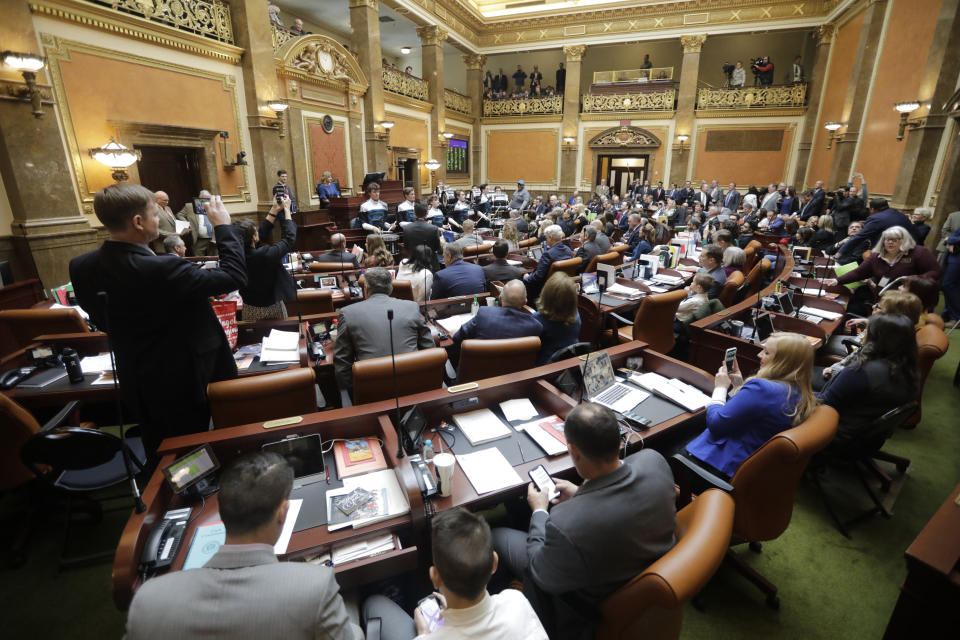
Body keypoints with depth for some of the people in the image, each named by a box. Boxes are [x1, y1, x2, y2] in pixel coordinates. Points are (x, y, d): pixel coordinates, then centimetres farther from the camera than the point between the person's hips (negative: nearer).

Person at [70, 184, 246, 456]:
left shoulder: (81, 267, -7)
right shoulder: (162, 270, -32)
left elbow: (101, 319, 7)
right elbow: (234, 276, -24)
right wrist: (223, 227, -14)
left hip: (136, 384, 7)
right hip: (184, 382, -6)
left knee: (159, 455, 26)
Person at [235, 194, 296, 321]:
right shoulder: (265, 255, -33)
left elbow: (262, 232, -2)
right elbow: (289, 237, -20)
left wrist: (274, 210, 3)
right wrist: (286, 209, -8)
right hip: (272, 307, -5)